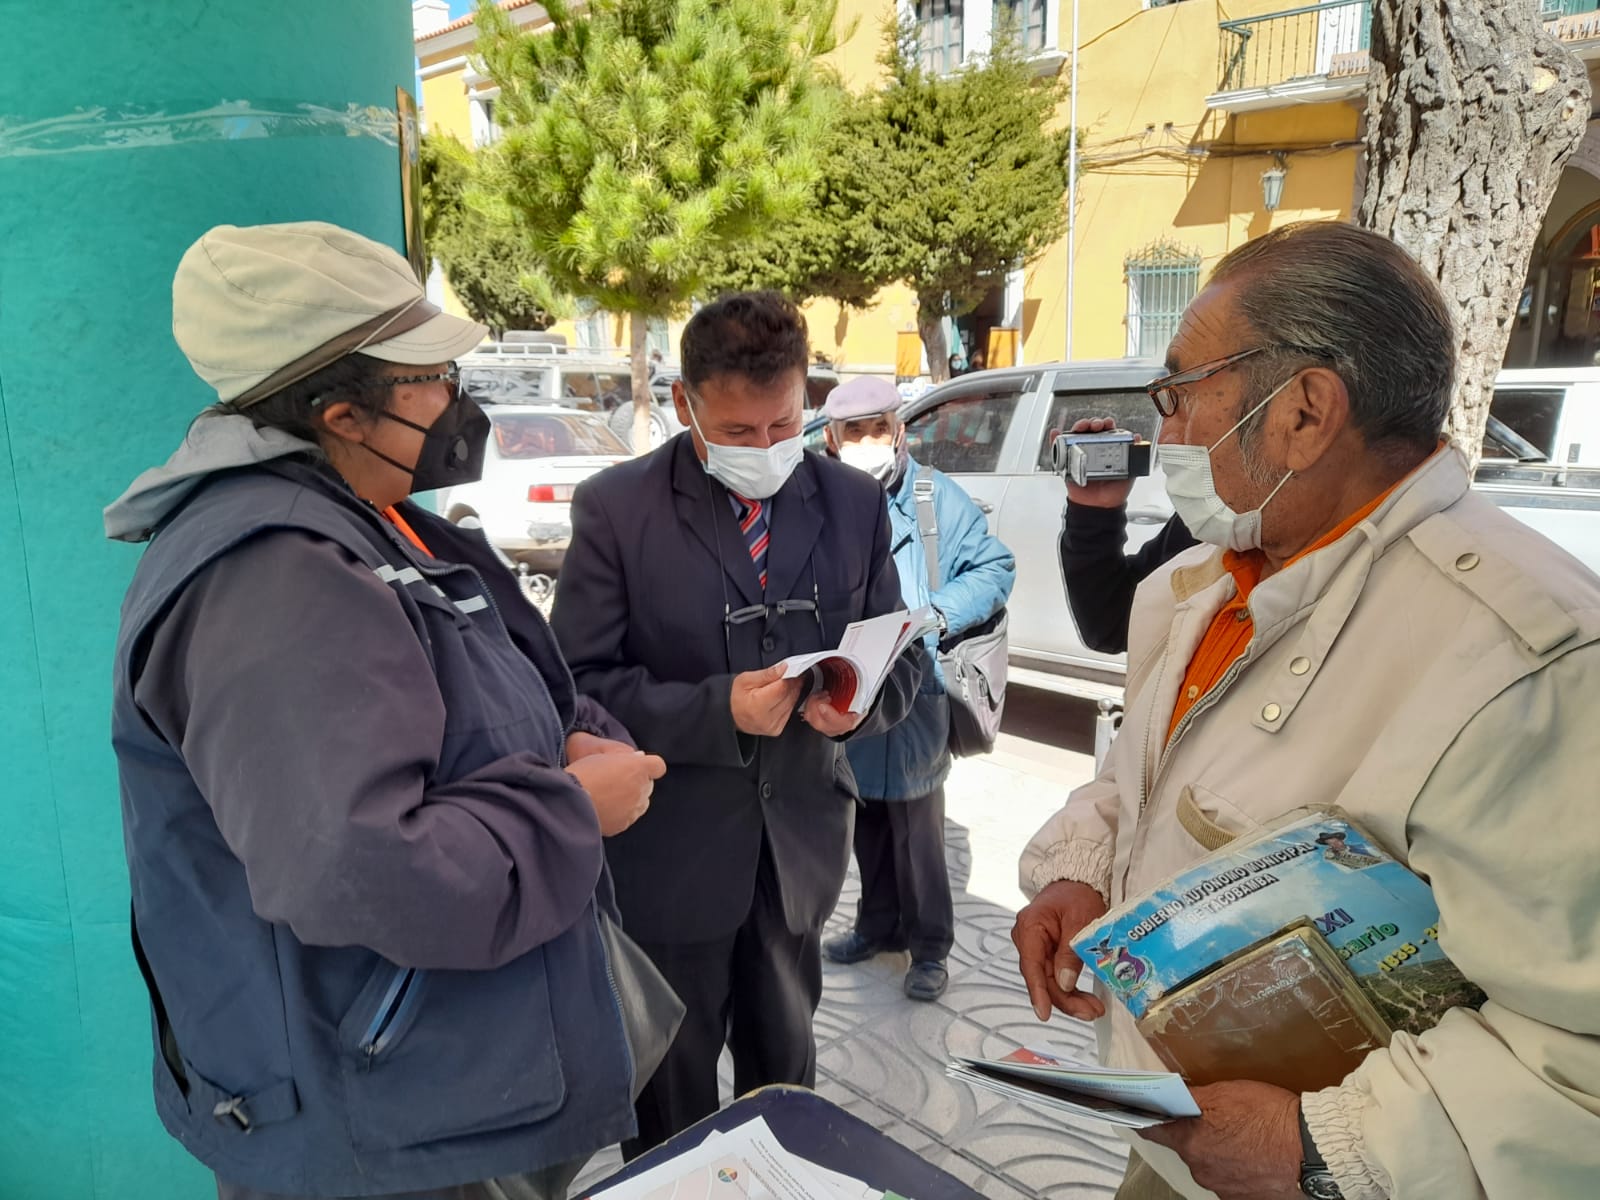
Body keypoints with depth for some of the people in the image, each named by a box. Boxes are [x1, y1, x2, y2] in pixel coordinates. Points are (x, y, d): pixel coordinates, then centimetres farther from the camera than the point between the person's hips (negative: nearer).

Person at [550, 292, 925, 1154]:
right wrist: (718, 709, -26)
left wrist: (861, 703, -17)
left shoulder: (854, 502, 0)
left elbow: (898, 654, 6)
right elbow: (580, 684, -13)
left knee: (786, 1069, 23)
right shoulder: (615, 509, -10)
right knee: (671, 1100, 16)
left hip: (801, 841, 3)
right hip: (668, 853, -3)